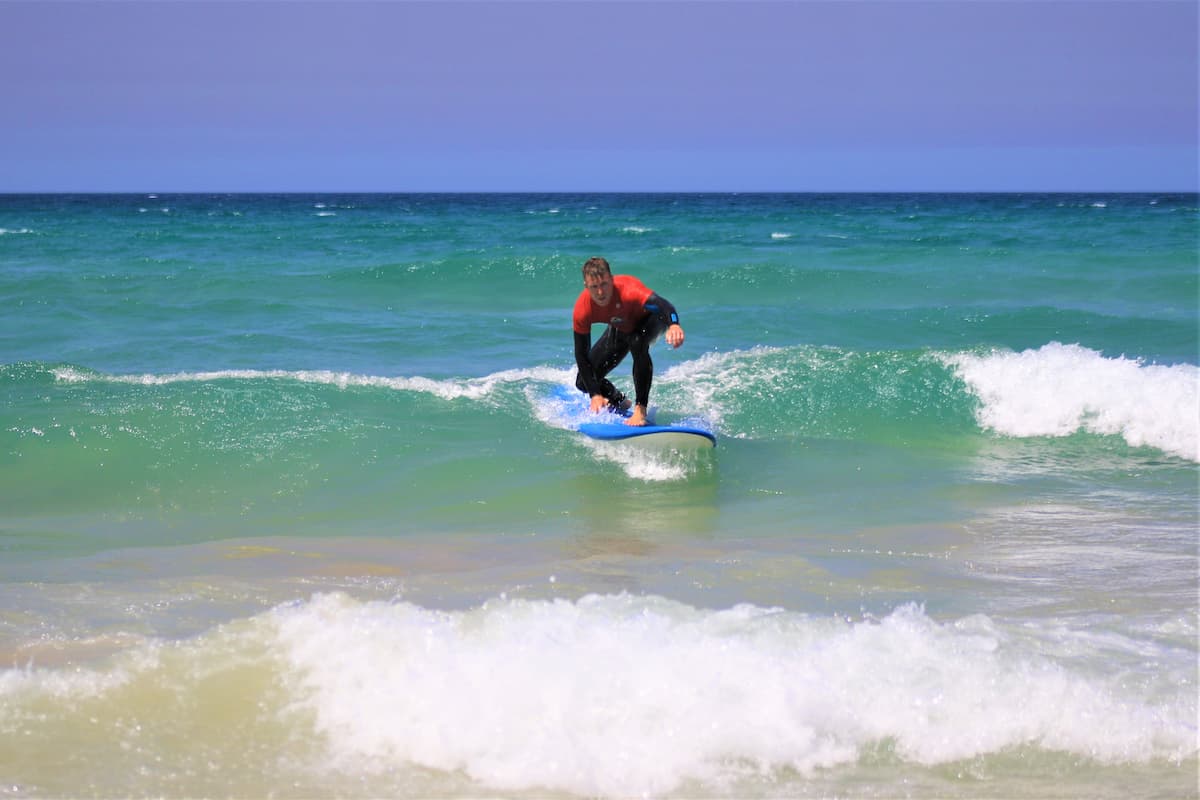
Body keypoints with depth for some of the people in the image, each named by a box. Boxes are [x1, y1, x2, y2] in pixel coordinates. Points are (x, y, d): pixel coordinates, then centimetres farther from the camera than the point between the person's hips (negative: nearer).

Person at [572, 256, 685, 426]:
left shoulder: (628, 291, -43)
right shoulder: (583, 309, -30)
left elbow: (661, 304, -60)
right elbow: (581, 354, -21)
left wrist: (673, 325, -83)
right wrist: (595, 395, -26)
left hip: (649, 320, -4)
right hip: (620, 329, 4)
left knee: (638, 343, -40)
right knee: (584, 382, -4)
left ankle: (640, 409, -31)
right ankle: (619, 402, 29)